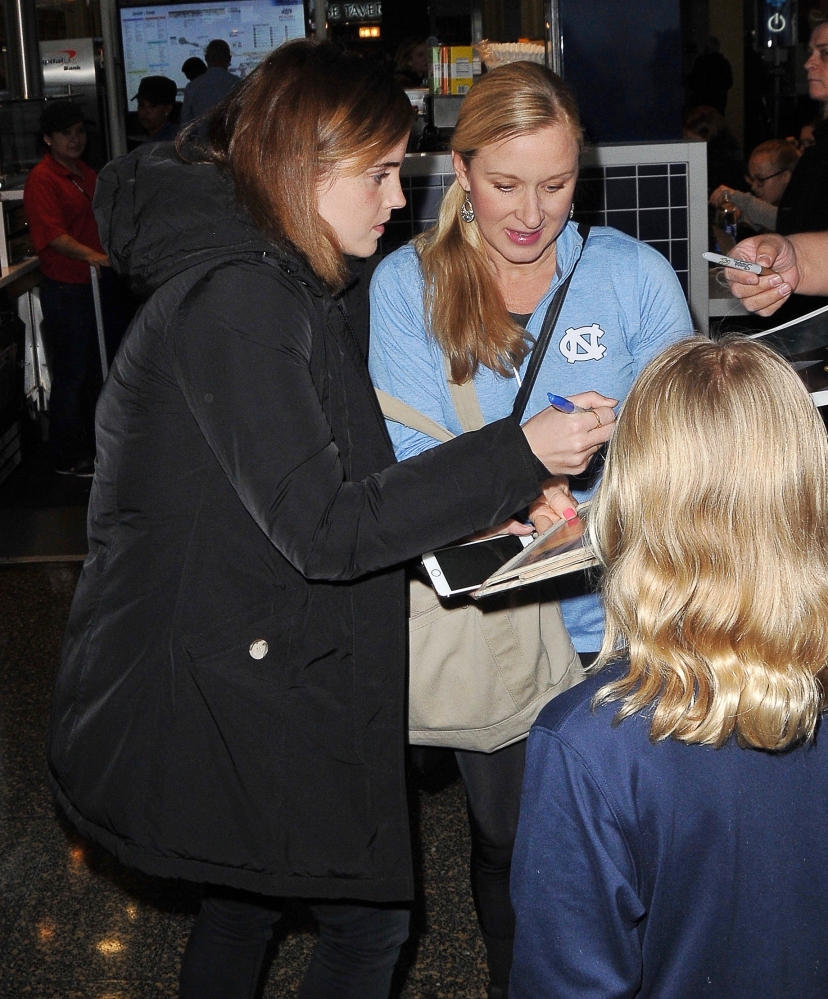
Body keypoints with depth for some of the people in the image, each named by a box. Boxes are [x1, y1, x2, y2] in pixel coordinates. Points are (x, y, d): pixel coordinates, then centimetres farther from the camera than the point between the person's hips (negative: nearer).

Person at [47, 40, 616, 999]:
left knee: (246, 893, 24)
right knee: (369, 917, 3)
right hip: (222, 695, -10)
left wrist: (478, 507, 3)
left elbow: (342, 463, 16)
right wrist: (517, 454, -24)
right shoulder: (236, 302, -23)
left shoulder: (297, 290, 10)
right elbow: (322, 528, -26)